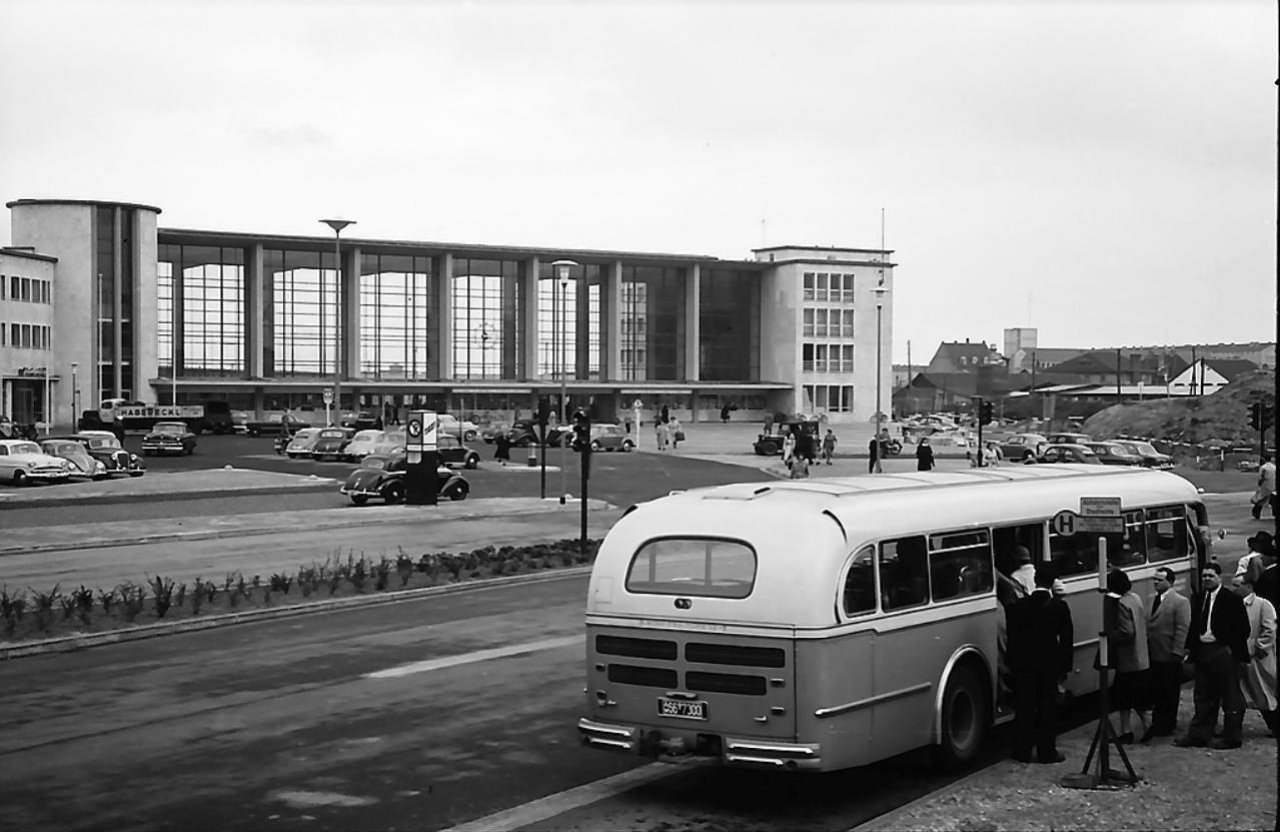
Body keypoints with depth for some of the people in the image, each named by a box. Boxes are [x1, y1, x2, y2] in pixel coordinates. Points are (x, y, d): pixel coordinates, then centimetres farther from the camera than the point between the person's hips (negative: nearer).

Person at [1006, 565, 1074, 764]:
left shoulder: (1018, 607, -5)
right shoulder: (1059, 607, -8)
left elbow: (1012, 638, 0)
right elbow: (1066, 640, -4)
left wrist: (1013, 665, 9)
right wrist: (1064, 667, 6)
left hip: (1023, 665, 1)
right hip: (1049, 665, -1)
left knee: (1024, 709, 8)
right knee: (1048, 709, 7)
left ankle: (1022, 751, 12)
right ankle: (1047, 752, 11)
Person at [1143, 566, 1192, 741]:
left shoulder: (1180, 602, -8)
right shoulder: (1150, 600, 12)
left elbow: (1182, 629, -13)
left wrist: (1176, 653, -18)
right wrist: (1144, 649, 7)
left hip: (1169, 657, -6)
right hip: (1152, 655, 6)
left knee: (1169, 694, 6)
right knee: (1154, 692, 10)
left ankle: (1167, 726, 15)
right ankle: (1157, 725, 20)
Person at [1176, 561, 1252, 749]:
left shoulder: (1232, 599, -7)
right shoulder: (1199, 598, 12)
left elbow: (1243, 628, -8)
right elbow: (1194, 626, 16)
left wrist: (1232, 648, -11)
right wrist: (1190, 648, 9)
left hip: (1224, 653, -7)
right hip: (1202, 652, 7)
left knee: (1230, 697, 2)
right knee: (1203, 697, 11)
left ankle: (1231, 737, 8)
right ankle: (1198, 735, 15)